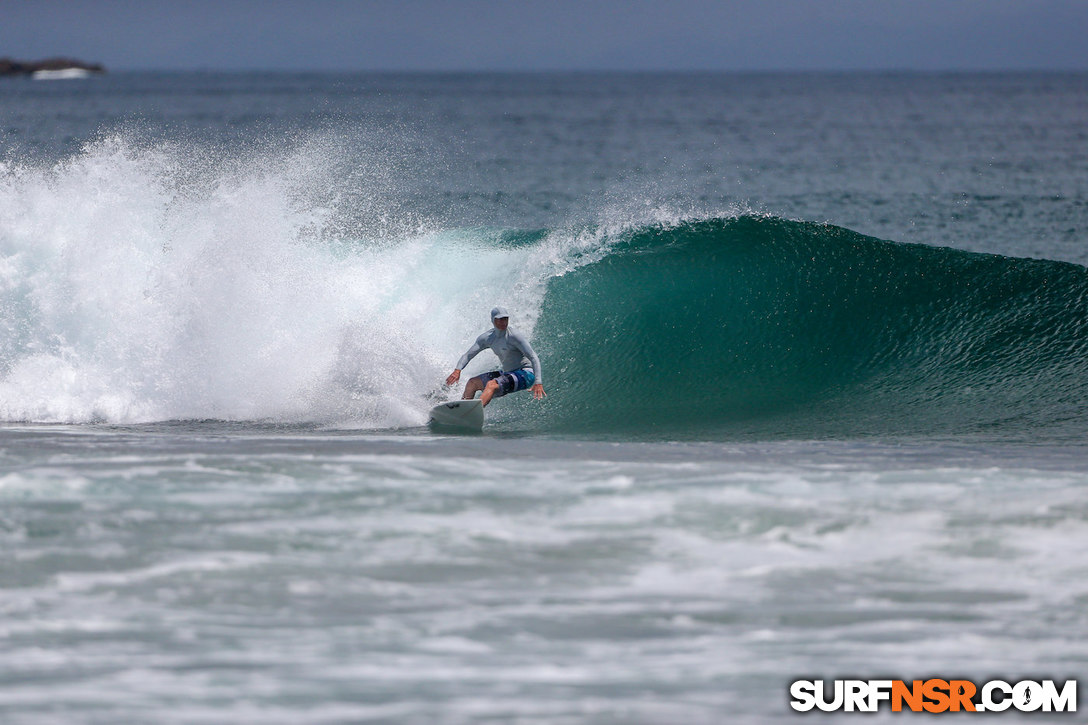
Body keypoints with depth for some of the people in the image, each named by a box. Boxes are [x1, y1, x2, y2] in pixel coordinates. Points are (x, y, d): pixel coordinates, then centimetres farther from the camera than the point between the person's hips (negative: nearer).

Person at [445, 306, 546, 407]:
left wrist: (538, 382, -34)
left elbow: (534, 358, -23)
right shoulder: (487, 338, 1)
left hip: (525, 375, -8)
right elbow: (468, 355, 1)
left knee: (491, 385, -30)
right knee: (472, 382, 9)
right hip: (508, 373, 8)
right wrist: (457, 370, -19)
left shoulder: (514, 336, -19)